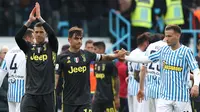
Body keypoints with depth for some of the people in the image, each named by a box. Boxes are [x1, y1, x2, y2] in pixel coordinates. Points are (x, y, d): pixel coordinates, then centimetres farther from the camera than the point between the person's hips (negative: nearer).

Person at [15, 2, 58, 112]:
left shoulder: (51, 47, 4)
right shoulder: (29, 48, 7)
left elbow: (52, 34, -15)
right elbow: (17, 37, -9)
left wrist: (40, 18, -17)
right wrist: (29, 21, -17)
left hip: (47, 95, 0)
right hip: (30, 94, 0)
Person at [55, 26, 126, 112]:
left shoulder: (87, 55, 3)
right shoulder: (62, 57, -4)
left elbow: (105, 57, 4)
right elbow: (55, 77, -5)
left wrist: (117, 55, -16)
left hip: (85, 100, 1)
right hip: (68, 101, -1)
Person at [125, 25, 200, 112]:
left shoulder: (186, 51, -6)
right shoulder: (164, 50, 8)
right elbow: (145, 59, 13)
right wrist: (125, 57, 8)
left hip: (181, 97, -4)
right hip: (165, 96, 4)